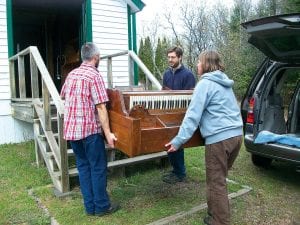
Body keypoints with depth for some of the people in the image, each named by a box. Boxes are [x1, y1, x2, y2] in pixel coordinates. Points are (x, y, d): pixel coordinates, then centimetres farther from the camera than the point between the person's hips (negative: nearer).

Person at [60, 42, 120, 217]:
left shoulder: (71, 74, 11)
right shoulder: (94, 75, -11)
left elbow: (64, 96, 27)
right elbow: (100, 107, -17)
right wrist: (108, 133, -17)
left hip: (71, 129, 7)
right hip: (90, 129, -7)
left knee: (83, 166, 13)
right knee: (98, 167, 4)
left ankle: (90, 206, 20)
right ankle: (102, 206, 14)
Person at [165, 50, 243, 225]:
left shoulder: (205, 83, -8)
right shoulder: (225, 83, 18)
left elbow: (193, 115, -15)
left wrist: (178, 141, -13)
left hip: (219, 139, -9)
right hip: (236, 135, 9)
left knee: (216, 183, 3)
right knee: (220, 179, 20)